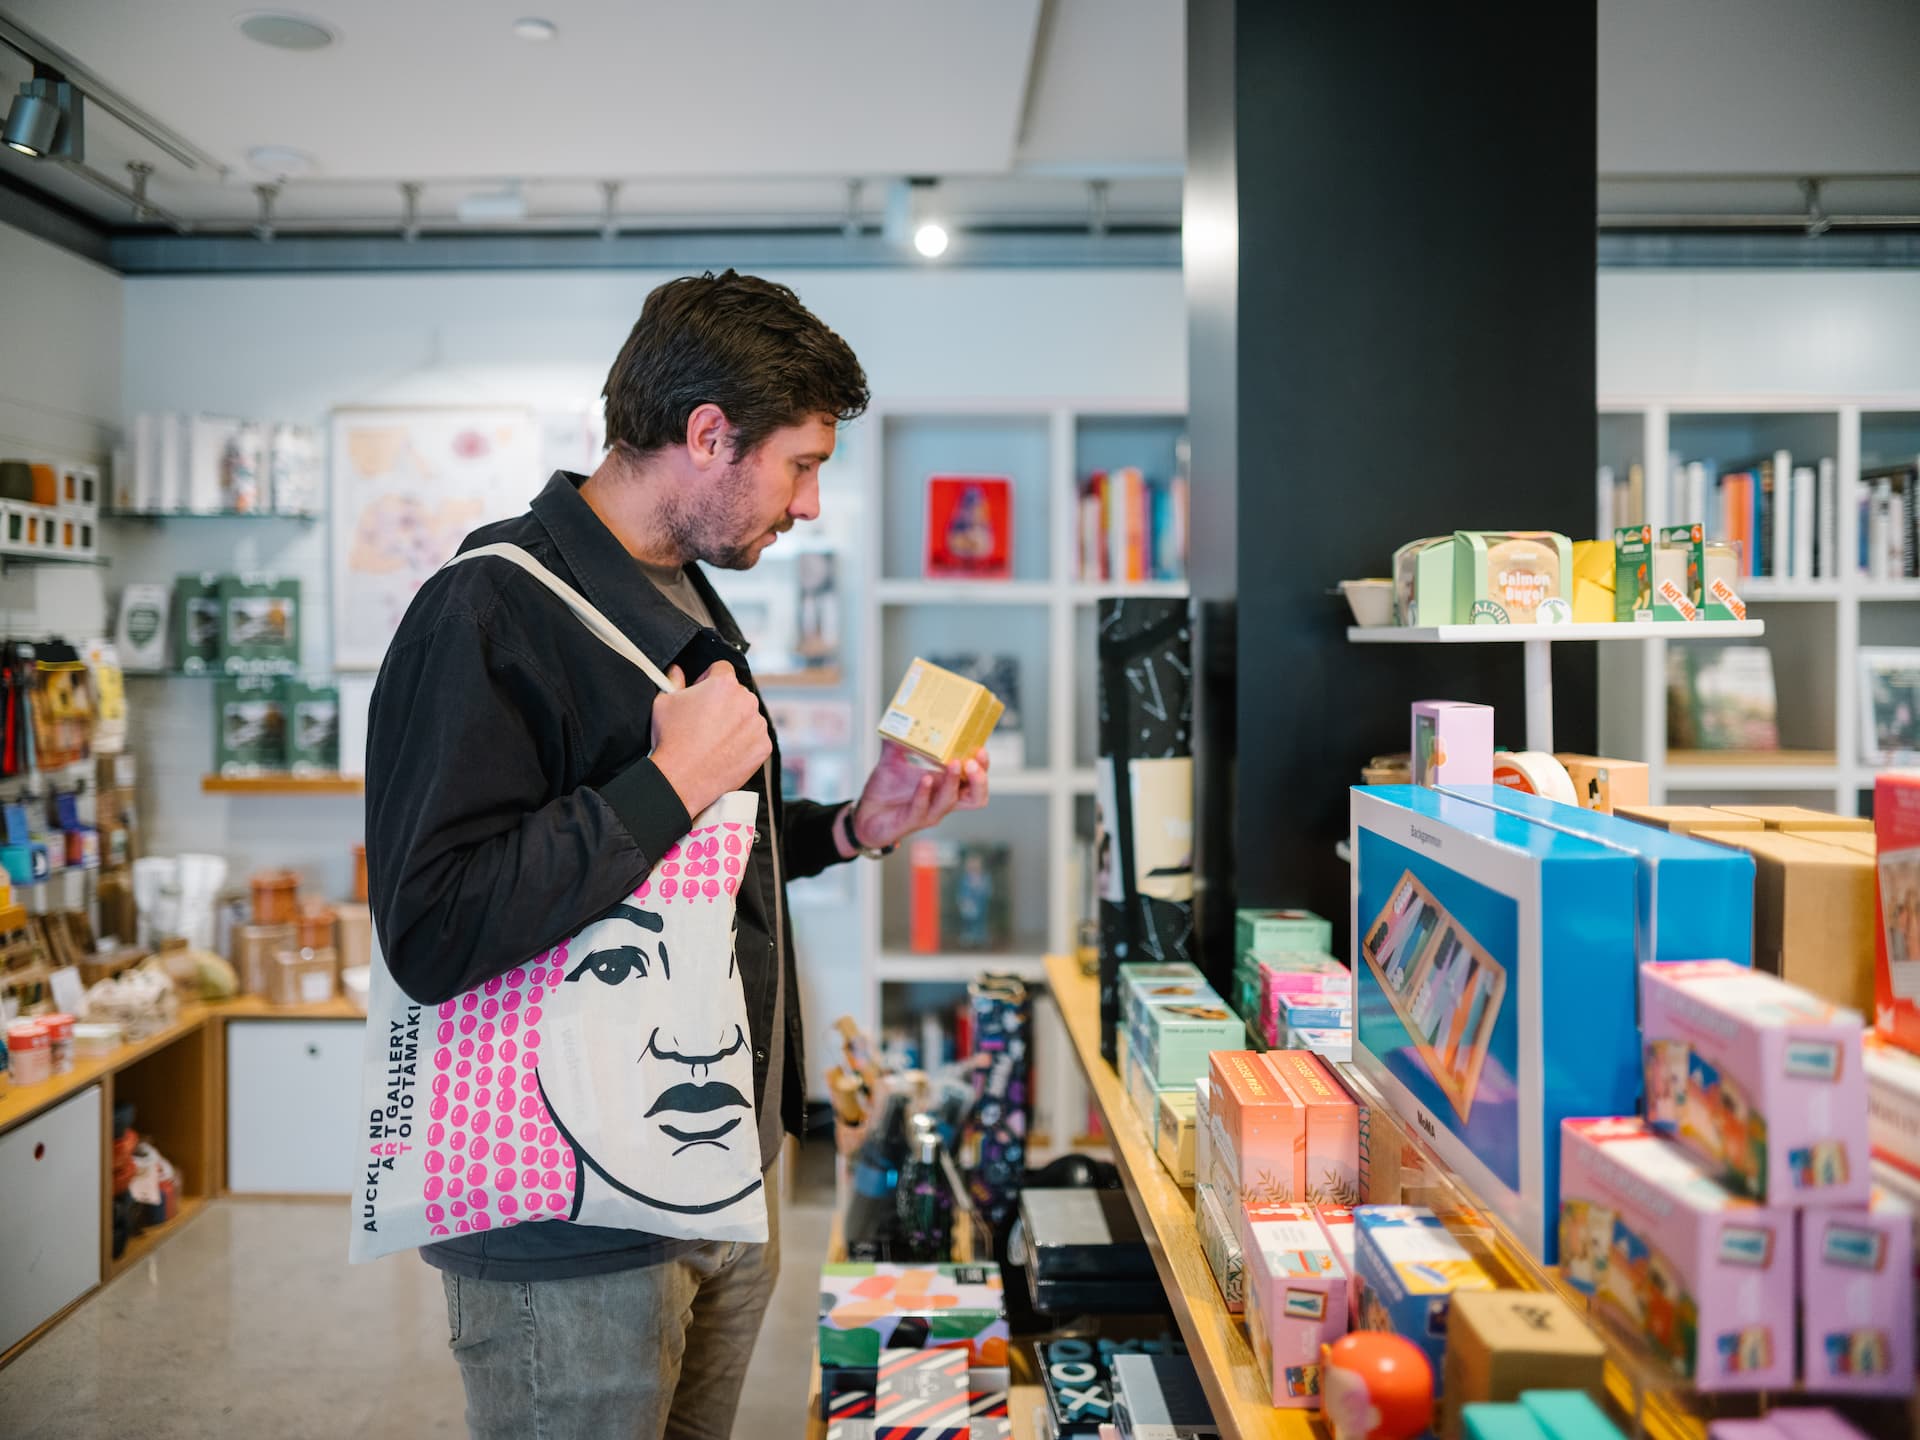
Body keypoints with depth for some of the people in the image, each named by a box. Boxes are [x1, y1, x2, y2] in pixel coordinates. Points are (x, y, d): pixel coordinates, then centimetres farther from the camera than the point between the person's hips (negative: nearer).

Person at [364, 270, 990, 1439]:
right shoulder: (493, 612, -18)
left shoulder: (686, 605, 13)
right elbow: (433, 931, -27)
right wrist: (672, 782, -23)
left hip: (726, 1181, 9)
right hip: (575, 1230, -8)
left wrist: (858, 826, 7)